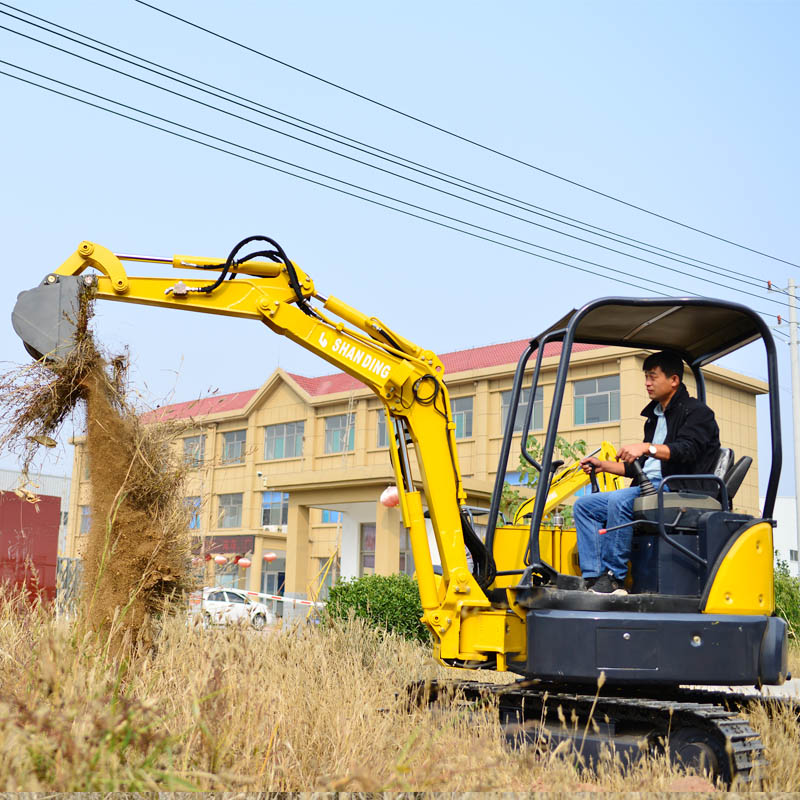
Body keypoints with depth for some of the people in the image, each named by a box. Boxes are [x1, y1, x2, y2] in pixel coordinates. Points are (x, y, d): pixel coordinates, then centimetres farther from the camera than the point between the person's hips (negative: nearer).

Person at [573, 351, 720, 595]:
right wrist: (602, 465, 20)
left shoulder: (697, 412, 0)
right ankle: (595, 577, -17)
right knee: (584, 505, -4)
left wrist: (647, 447, -32)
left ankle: (613, 578, -29)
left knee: (619, 500, -34)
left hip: (676, 491, -9)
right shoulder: (654, 416, 27)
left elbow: (687, 451, -19)